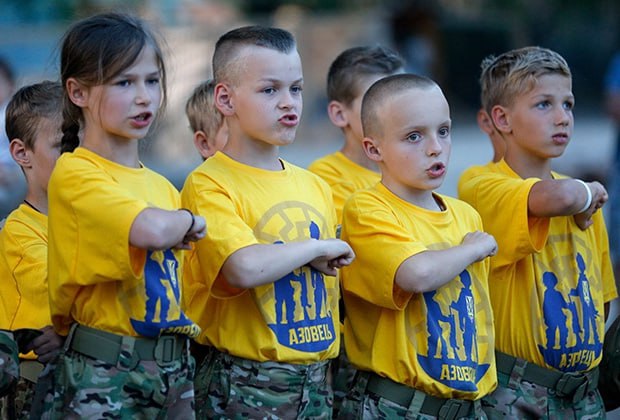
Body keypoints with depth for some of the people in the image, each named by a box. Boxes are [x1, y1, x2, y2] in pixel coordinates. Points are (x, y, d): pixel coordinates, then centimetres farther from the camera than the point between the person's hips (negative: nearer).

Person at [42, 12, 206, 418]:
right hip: (103, 375, -7)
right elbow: (153, 230, -25)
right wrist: (190, 220, -8)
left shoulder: (162, 187, 14)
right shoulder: (76, 174, -10)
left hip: (173, 367, 7)